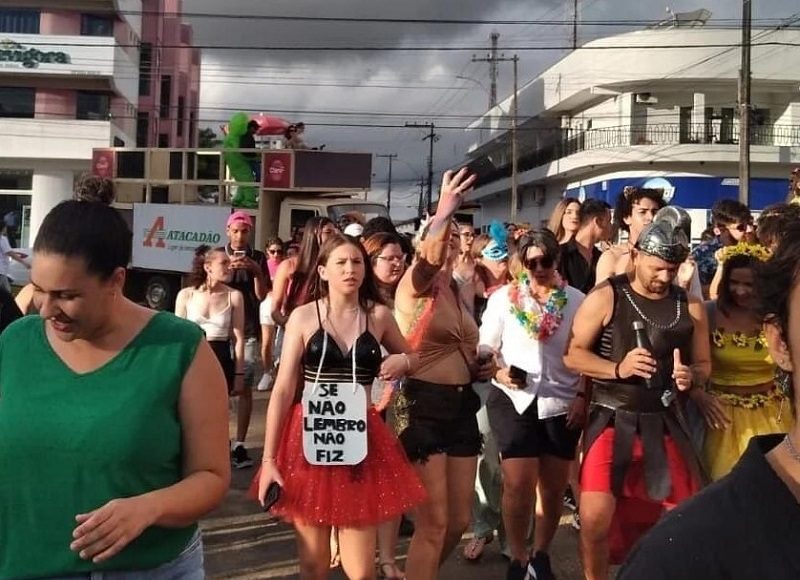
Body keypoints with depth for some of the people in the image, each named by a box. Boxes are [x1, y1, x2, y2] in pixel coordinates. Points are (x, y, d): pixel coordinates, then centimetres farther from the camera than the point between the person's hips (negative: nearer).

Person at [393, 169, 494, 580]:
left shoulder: (458, 292, 13)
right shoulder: (414, 287, -7)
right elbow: (427, 262, -33)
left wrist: (479, 368, 8)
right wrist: (441, 215, -49)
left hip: (462, 406, 7)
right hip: (423, 405, -7)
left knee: (459, 521, 14)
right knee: (433, 524, -4)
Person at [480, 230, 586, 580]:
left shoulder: (577, 300, 1)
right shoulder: (503, 297, 1)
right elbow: (484, 346, 3)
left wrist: (583, 396, -2)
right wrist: (498, 373, -14)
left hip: (562, 403, 1)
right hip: (513, 400, -1)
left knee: (553, 488, 10)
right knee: (519, 485, -6)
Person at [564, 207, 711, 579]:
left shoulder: (690, 306, 3)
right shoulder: (606, 297, -8)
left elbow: (703, 364, 13)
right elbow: (572, 355, -6)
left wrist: (691, 376, -11)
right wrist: (618, 368, -22)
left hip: (665, 422, 4)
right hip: (612, 420, -4)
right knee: (595, 516, -14)